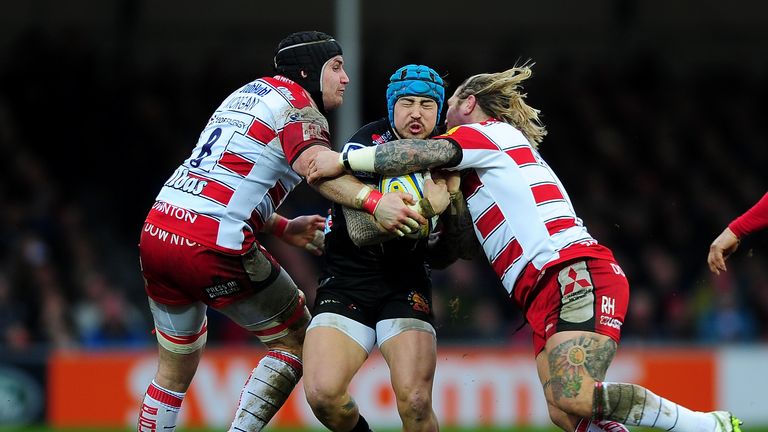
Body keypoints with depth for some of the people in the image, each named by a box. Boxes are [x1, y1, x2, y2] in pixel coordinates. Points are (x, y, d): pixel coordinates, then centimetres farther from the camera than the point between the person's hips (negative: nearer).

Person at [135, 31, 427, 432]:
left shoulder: (247, 93, 24)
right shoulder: (299, 108, -2)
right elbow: (313, 164, -25)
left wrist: (283, 229, 21)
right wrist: (372, 201, -41)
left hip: (156, 232, 8)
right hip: (215, 245, -8)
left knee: (176, 368, 21)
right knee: (295, 339, 9)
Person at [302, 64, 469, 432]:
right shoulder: (367, 145, -11)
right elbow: (360, 230, -22)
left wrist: (453, 200, -15)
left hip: (406, 287, 2)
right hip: (347, 281, -2)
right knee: (322, 392, -22)